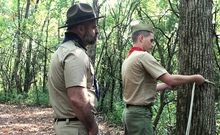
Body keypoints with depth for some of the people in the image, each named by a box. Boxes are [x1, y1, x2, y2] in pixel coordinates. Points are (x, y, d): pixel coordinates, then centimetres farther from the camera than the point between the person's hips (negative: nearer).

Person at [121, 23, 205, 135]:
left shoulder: (128, 59, 14)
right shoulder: (143, 56, -15)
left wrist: (166, 85, 16)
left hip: (130, 111, 10)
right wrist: (195, 78, -4)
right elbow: (170, 79, -17)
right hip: (140, 113, -10)